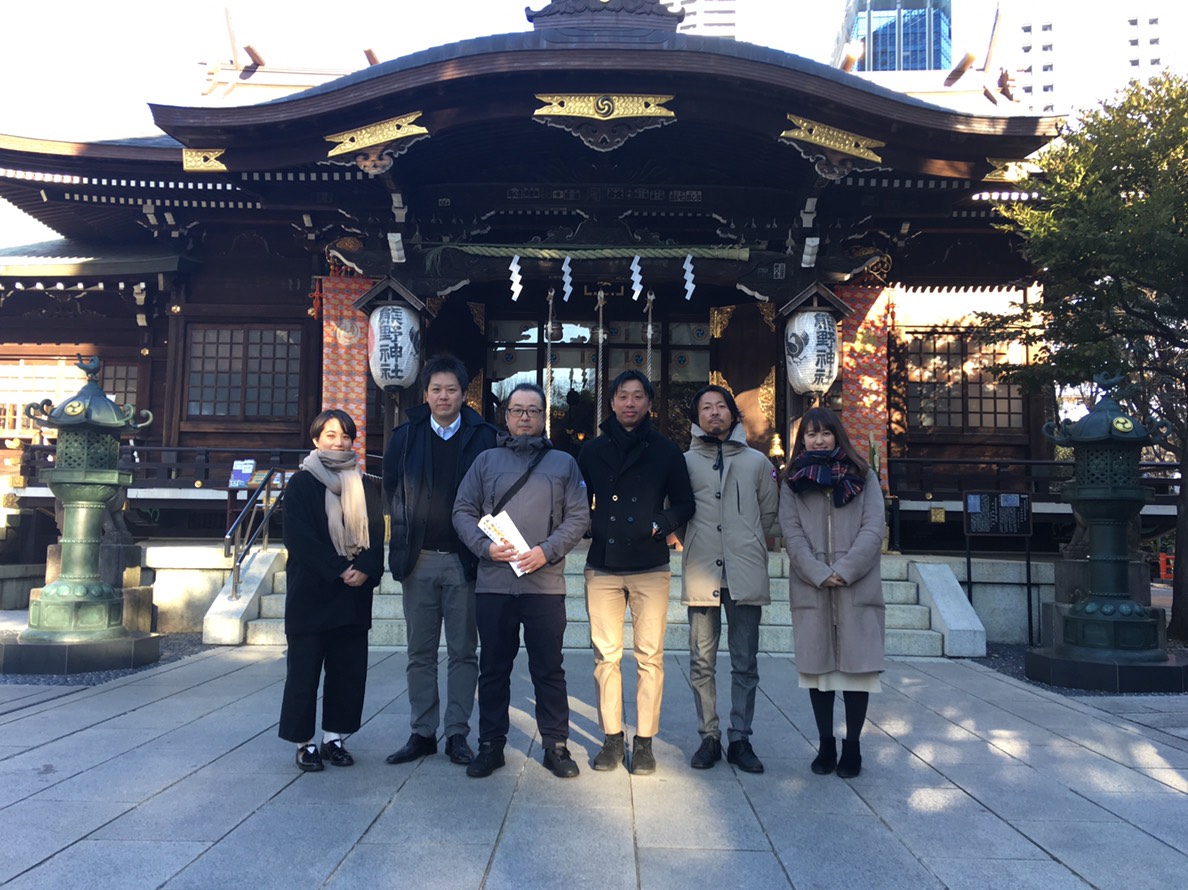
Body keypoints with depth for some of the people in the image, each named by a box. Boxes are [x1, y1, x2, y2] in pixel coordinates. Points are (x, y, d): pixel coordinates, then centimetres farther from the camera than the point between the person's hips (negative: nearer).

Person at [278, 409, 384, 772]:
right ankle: (304, 742, 11)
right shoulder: (301, 483, 1)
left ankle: (334, 737, 17)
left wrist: (365, 569, -12)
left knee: (349, 669, 6)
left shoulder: (364, 486, 13)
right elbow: (299, 537, -9)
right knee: (305, 669, 1)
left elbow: (377, 535, 7)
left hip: (355, 594, 4)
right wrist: (339, 570, -15)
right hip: (311, 592, -4)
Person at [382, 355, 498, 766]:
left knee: (463, 652, 5)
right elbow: (392, 492, 8)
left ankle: (457, 733, 15)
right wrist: (404, 540, 1)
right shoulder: (405, 436, 6)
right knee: (420, 653, 9)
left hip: (464, 560, -2)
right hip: (419, 559, 2)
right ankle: (422, 733, 19)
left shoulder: (483, 436, -1)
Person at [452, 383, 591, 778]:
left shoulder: (563, 463, 9)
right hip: (493, 581, 1)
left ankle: (556, 745, 16)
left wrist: (546, 551, -11)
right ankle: (490, 744, 21)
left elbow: (578, 517, 3)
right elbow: (463, 511, 7)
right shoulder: (486, 460, 11)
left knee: (549, 668, 5)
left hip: (545, 583, -1)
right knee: (493, 668, 9)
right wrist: (485, 546, -10)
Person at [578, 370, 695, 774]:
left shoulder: (665, 451, 6)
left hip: (651, 569, -1)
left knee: (650, 656, 0)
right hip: (602, 569, 1)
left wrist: (661, 524, -7)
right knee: (605, 656, 3)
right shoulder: (593, 451, 10)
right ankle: (612, 738, 15)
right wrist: (589, 527, -3)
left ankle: (644, 742, 10)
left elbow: (684, 504, 9)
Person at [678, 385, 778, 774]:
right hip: (701, 577, 0)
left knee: (745, 664, 5)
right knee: (702, 664, 5)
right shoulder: (685, 462, 6)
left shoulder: (757, 462, 9)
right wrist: (697, 546, 8)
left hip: (746, 576, 0)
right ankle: (709, 737, 17)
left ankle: (740, 739, 15)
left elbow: (769, 512, 16)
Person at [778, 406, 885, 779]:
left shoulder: (862, 477, 7)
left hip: (857, 588, -1)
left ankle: (852, 746, 12)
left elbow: (873, 529, -2)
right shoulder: (794, 483, 9)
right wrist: (819, 574, -12)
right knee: (819, 665, 5)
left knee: (857, 664, 1)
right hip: (811, 589, 1)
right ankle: (826, 744, 16)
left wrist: (845, 570, -12)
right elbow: (792, 534, 0)